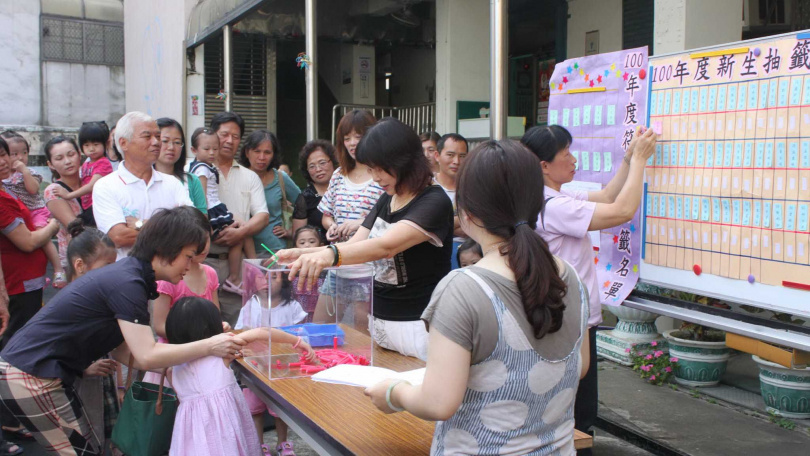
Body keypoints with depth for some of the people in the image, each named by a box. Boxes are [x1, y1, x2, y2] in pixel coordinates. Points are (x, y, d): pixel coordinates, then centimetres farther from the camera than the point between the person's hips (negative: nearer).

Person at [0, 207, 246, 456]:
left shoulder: (126, 273, 10)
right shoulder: (126, 283, -21)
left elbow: (123, 352, 10)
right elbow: (146, 356, -24)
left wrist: (179, 367, 5)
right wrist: (209, 346, -18)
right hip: (30, 376, -10)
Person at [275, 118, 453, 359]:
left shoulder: (434, 202, -15)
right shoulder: (386, 201, 11)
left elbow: (386, 246, -30)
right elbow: (353, 247, 5)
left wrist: (331, 254, -45)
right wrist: (302, 254, -11)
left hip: (417, 327, -7)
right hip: (379, 320, 7)